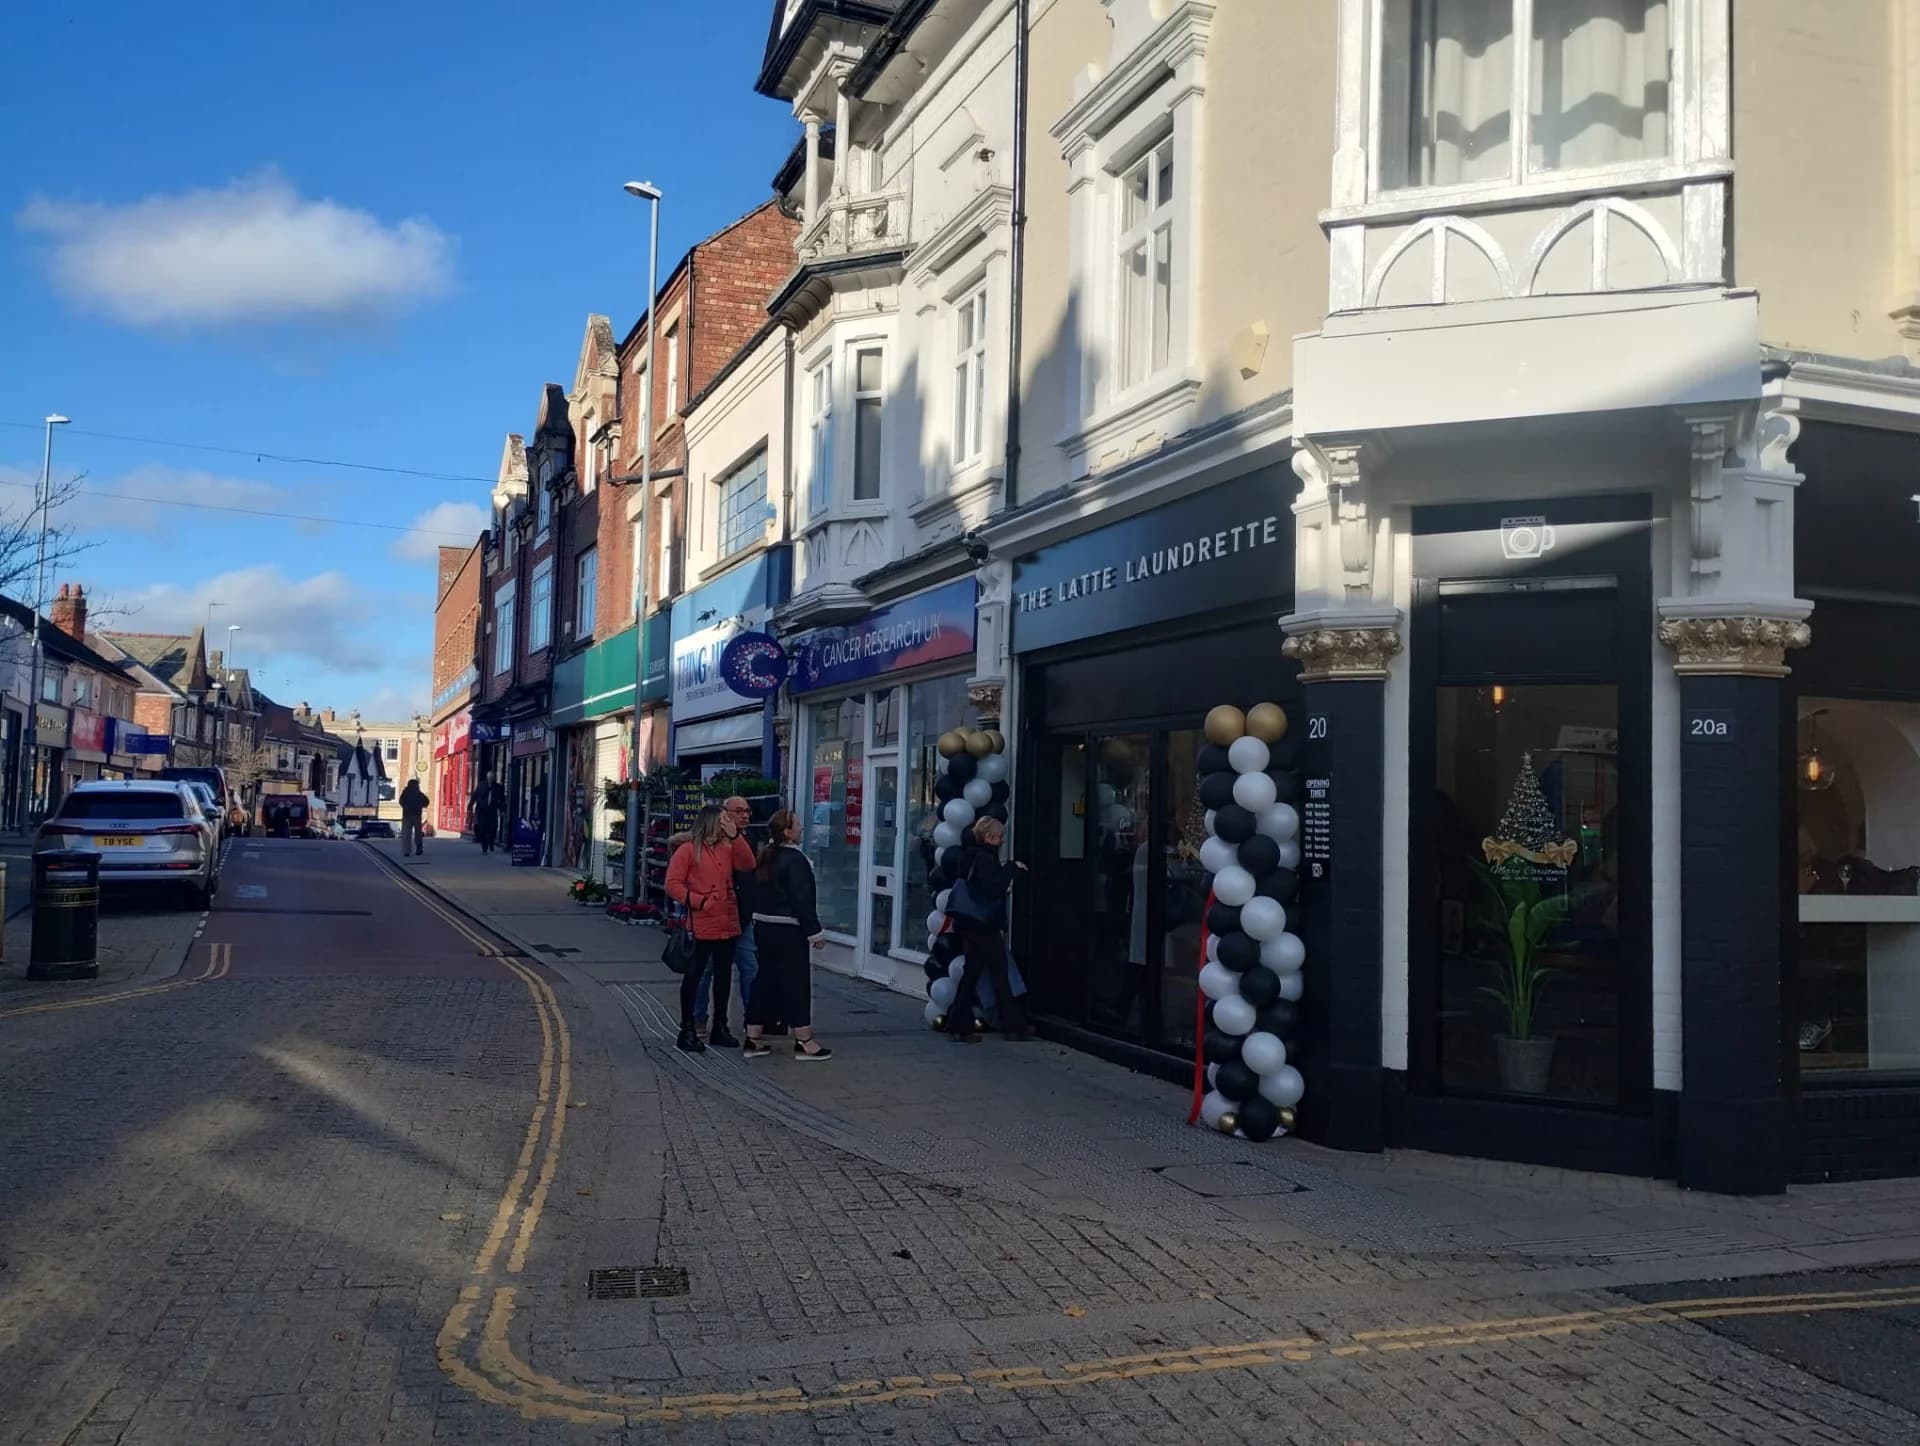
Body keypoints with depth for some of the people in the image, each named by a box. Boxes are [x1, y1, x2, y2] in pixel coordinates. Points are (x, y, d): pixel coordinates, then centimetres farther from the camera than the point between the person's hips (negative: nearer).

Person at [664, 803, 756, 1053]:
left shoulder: (727, 849, 12)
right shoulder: (688, 850, -5)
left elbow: (748, 864, -4)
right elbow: (673, 884, -10)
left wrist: (735, 835, -11)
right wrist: (699, 901, -17)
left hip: (728, 926, 6)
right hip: (701, 927, -6)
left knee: (723, 976, 13)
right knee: (693, 976, 3)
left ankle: (720, 1028, 24)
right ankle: (687, 1031, 11)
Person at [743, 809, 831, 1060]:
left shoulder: (765, 857, 11)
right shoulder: (794, 859, -15)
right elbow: (802, 899, -18)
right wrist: (815, 931, -14)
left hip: (763, 926, 9)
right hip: (788, 930, -9)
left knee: (765, 980, 13)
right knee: (796, 982, -2)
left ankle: (753, 1039, 15)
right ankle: (804, 1042, 2)